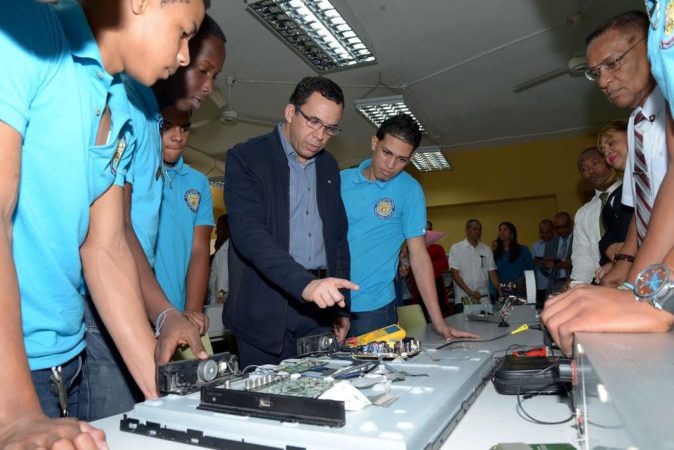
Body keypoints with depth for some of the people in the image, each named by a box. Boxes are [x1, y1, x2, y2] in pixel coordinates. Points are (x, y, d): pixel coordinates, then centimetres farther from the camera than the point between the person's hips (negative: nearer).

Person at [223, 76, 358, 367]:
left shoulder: (329, 166, 13)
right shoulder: (246, 157, -6)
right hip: (265, 310, -5)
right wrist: (304, 283, -32)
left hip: (320, 303, 5)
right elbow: (248, 233, -20)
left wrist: (342, 306, 12)